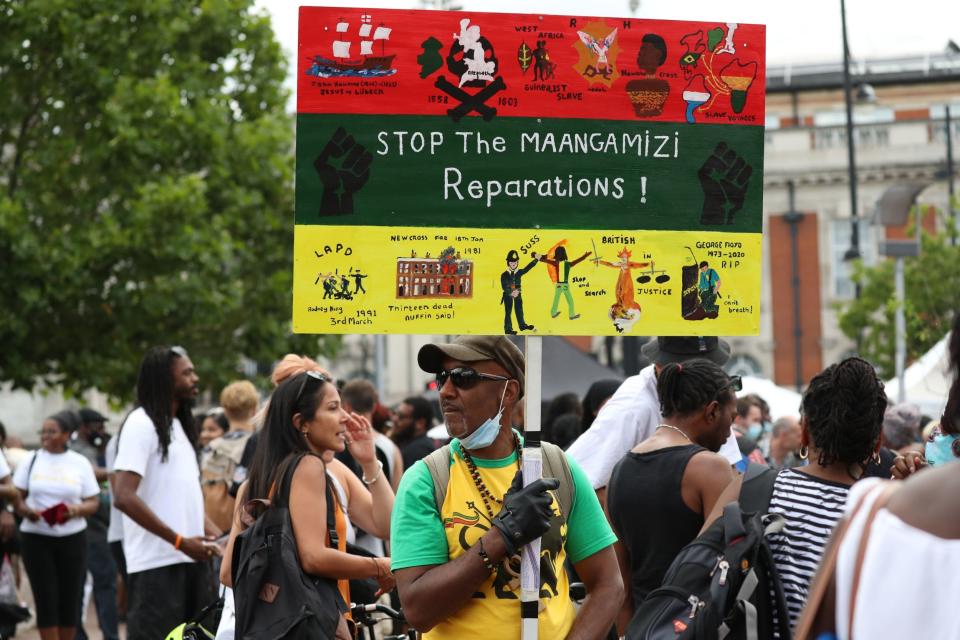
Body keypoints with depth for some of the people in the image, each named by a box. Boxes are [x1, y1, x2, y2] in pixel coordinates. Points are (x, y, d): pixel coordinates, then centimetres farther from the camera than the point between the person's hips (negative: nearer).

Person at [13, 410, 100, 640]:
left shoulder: (80, 463, 3)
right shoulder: (32, 460, 3)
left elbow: (93, 502, 3)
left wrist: (75, 510, -17)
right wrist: (25, 510, -17)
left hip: (72, 537, 1)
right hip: (36, 537, -1)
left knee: (70, 597, 3)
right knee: (46, 598, -3)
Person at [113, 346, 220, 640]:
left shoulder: (179, 424, 17)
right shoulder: (141, 424, -10)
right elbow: (124, 497, -19)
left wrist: (205, 528, 5)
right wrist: (180, 541, -19)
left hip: (191, 558, 9)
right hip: (156, 563, -9)